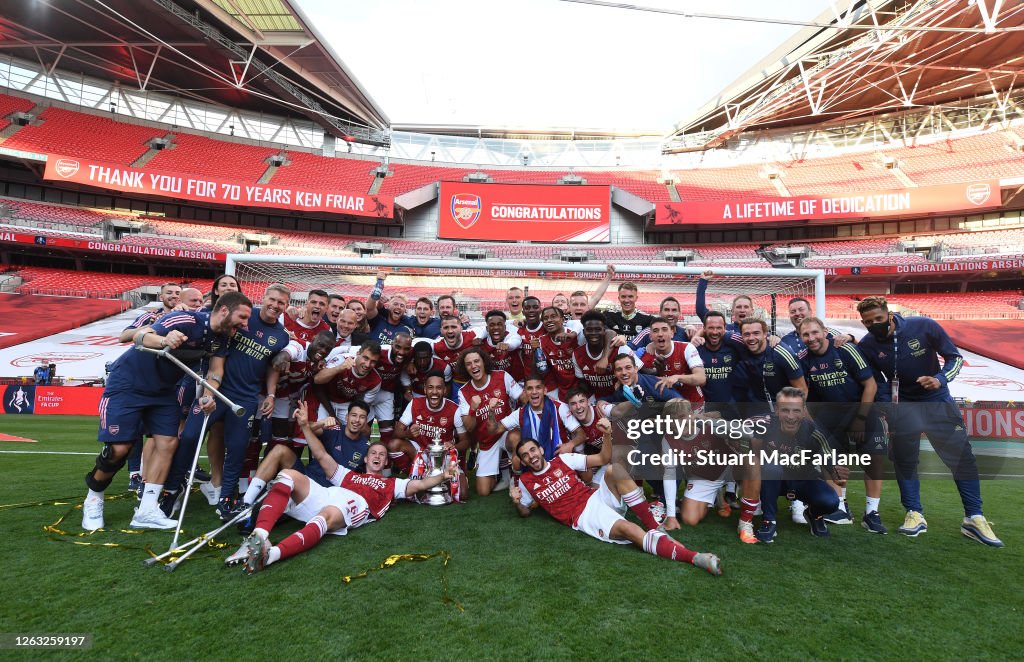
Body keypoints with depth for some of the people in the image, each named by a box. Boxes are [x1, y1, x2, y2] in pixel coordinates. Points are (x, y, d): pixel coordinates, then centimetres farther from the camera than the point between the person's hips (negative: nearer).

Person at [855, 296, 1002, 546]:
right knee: (904, 460, 1)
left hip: (938, 401, 0)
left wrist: (939, 379, -25)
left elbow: (955, 358, -8)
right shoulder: (867, 346, -12)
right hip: (902, 405, 1)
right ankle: (915, 514, 14)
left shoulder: (924, 327, -17)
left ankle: (974, 518, 13)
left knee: (963, 457, 1)